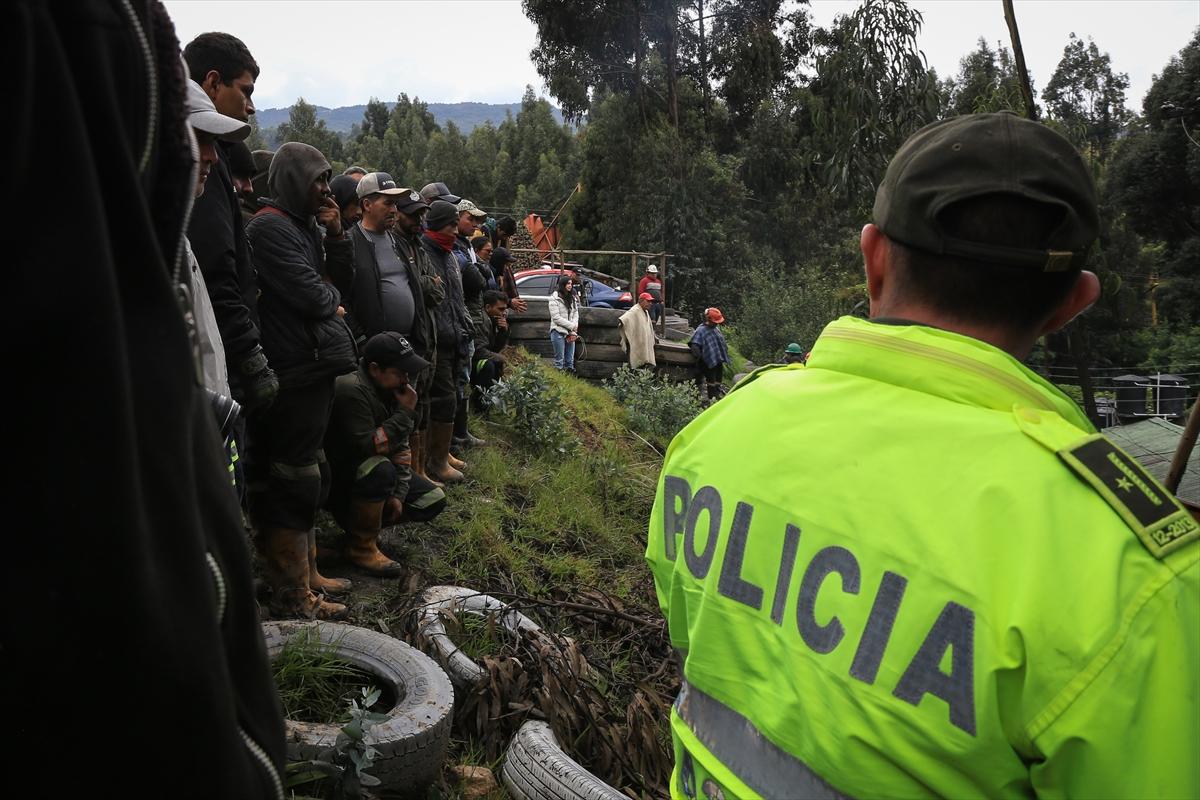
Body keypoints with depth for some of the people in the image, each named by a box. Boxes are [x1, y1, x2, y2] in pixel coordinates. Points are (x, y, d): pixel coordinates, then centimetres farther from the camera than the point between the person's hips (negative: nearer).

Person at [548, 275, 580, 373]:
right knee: (559, 360, -4)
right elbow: (556, 318, -13)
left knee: (570, 361, 8)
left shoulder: (572, 298, 13)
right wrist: (572, 326, -12)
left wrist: (573, 332, -4)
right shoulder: (554, 298, -7)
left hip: (570, 333, 6)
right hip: (558, 332, -6)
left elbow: (576, 314, 10)